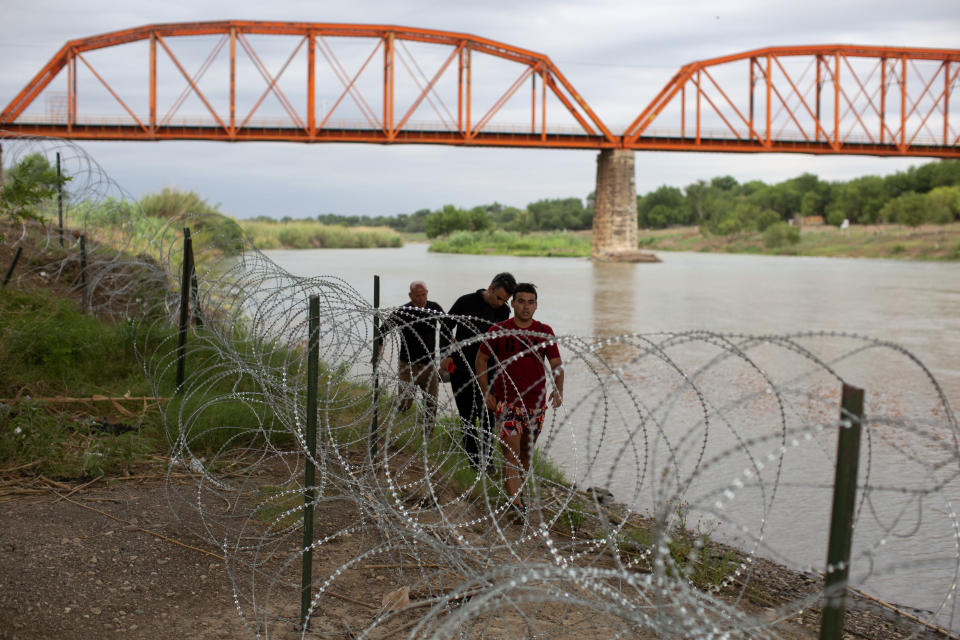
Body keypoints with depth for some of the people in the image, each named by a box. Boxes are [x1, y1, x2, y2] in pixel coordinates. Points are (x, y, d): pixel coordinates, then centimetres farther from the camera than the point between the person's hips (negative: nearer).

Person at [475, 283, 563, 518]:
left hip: (536, 402, 3)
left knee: (526, 451, 14)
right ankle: (515, 501, -15)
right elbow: (481, 359, 6)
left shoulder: (545, 332, 4)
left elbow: (556, 364, 7)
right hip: (507, 402, -3)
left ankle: (518, 490, 33)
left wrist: (558, 389, -10)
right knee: (511, 452, -11)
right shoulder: (498, 331, -3)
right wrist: (486, 392, -2)